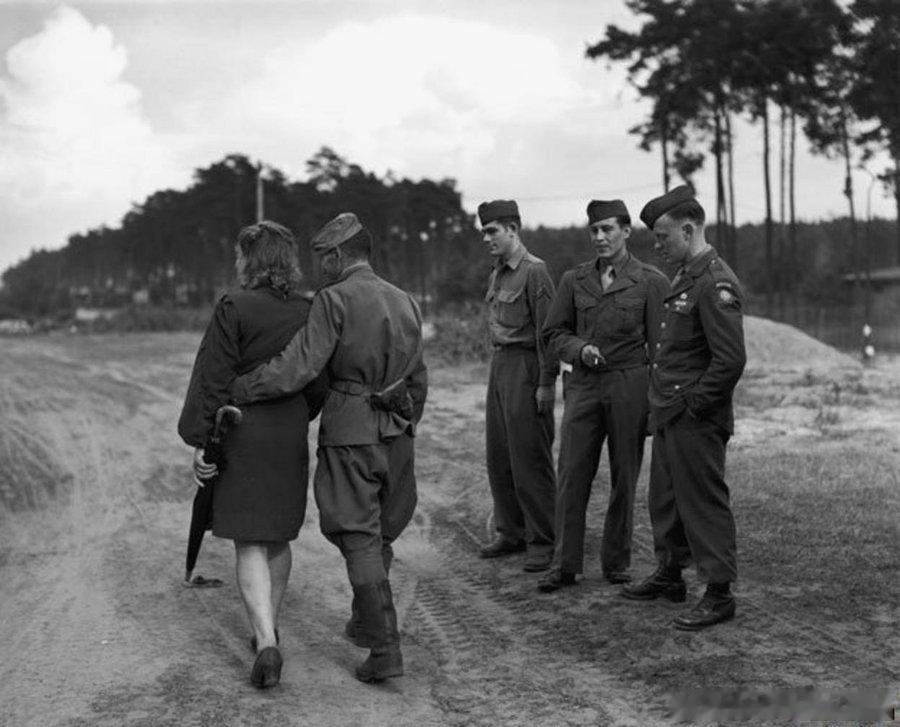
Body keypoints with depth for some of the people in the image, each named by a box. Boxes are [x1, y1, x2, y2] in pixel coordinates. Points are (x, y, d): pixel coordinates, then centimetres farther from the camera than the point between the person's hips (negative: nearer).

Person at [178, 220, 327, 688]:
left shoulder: (234, 308, -11)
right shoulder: (307, 312, 4)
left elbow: (213, 380, -13)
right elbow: (318, 384, 10)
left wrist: (199, 442, -9)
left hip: (242, 438, -5)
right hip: (290, 439, 5)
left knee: (249, 545, -2)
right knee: (278, 538, 19)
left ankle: (267, 643, -14)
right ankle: (268, 628, 32)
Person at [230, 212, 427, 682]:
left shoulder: (334, 300, -10)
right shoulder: (405, 303, 11)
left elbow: (298, 368, -19)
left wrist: (233, 392, -13)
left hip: (349, 432, -6)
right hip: (395, 433, 6)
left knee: (360, 539, -3)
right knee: (380, 533, 18)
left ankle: (384, 649, -6)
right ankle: (365, 621, 31)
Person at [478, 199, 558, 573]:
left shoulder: (534, 271, -12)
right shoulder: (497, 273, 14)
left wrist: (546, 383, -18)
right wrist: (498, 368, 11)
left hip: (525, 369, -8)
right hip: (499, 365, 8)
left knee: (530, 458, -4)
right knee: (499, 455, 11)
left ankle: (542, 541, 4)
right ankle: (511, 532, 22)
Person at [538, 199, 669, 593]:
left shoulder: (651, 281, -1)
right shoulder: (574, 280, 8)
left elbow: (661, 345, -1)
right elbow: (554, 332, 13)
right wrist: (580, 349, -8)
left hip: (629, 386, -2)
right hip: (583, 384, 2)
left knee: (624, 478, 6)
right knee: (571, 475, -1)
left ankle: (616, 561, 18)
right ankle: (564, 565, 6)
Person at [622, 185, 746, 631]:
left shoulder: (715, 284, -19)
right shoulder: (684, 278, 13)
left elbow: (731, 360, -25)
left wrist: (695, 405, -17)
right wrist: (663, 405, 14)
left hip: (696, 420, -10)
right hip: (668, 415, 10)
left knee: (704, 503, -1)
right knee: (665, 498, 19)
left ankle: (719, 594, 8)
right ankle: (669, 575, 34)